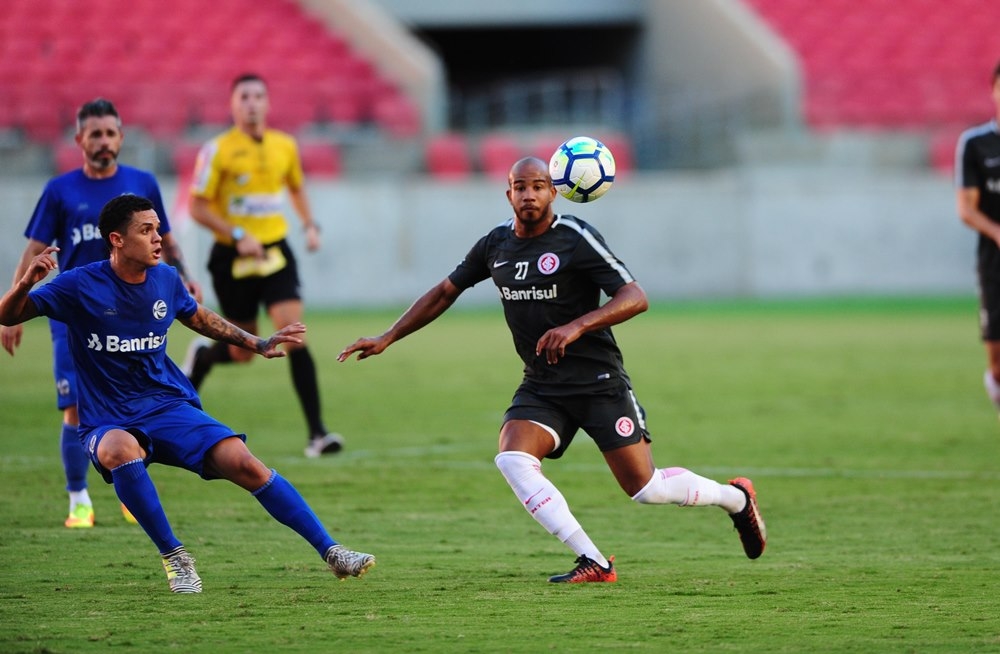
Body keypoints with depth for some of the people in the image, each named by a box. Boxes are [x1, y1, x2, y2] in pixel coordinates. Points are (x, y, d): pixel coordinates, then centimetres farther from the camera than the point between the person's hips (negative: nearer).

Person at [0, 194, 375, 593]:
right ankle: (173, 556, -21)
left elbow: (199, 319, 25)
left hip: (170, 407, 4)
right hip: (108, 422, -3)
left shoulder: (166, 279, 4)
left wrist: (258, 345, 22)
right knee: (120, 450, -39)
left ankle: (329, 550, -8)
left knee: (245, 465, -17)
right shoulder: (81, 286, -10)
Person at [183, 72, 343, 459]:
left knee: (294, 336, -14)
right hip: (232, 258, -2)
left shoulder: (285, 146, 5)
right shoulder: (218, 150, -8)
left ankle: (317, 433, -15)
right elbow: (197, 207, -9)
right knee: (243, 351, 7)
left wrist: (310, 225, 8)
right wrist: (238, 236, -20)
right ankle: (201, 358, 45)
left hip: (275, 253, 3)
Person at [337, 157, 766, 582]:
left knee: (645, 489, -6)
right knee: (512, 460, -23)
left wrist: (577, 327, -29)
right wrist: (387, 338, 14)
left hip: (598, 382, -5)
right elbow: (445, 292, 18)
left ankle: (736, 498, 25)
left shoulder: (576, 239, -12)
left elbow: (635, 297, -16)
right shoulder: (496, 243, 5)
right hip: (541, 385, 5)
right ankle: (593, 564, -19)